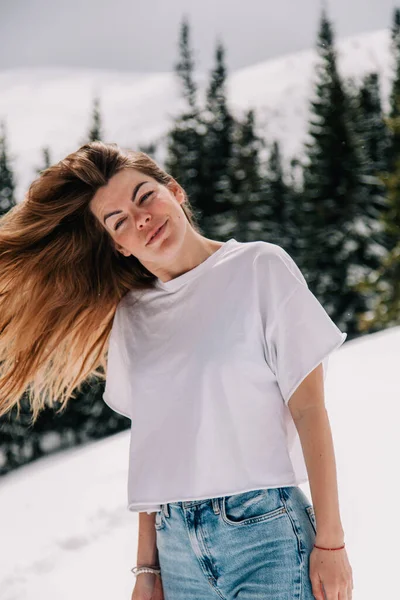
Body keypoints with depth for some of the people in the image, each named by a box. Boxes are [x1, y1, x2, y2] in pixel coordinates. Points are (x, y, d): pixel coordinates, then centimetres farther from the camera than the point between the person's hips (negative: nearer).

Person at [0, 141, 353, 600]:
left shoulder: (260, 268, -2)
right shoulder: (130, 317, 9)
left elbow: (308, 410, -7)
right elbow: (152, 445, 9)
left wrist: (330, 543, -10)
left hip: (265, 531, -3)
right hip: (176, 545, 3)